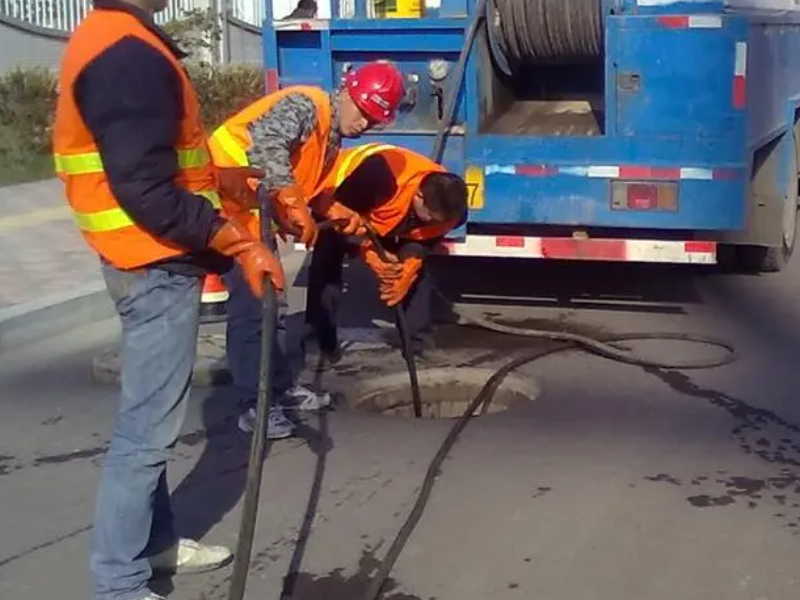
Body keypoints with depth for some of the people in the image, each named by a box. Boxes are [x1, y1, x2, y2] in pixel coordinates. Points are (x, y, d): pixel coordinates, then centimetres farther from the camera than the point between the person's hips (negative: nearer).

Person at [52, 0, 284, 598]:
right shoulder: (125, 53, -21)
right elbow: (146, 189, -26)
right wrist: (239, 243, -22)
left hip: (153, 260, 11)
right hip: (156, 264, -11)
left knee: (150, 417, 19)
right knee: (148, 427, -4)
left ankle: (155, 541, 32)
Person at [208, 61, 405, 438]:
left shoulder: (332, 140, 14)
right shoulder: (305, 105, -17)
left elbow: (309, 187, 15)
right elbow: (266, 148, -34)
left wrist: (339, 214, -1)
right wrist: (296, 207, -36)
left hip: (255, 212, 10)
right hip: (228, 202, -10)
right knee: (252, 304, -10)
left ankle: (281, 388, 29)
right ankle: (254, 407, -4)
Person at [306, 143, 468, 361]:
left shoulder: (443, 204, -27)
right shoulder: (380, 174, -46)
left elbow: (424, 241, -12)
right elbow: (342, 209, -33)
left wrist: (406, 274, -27)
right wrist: (371, 253, -39)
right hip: (337, 204, -4)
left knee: (419, 271, -7)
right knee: (327, 267, -16)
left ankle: (419, 344, -1)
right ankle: (321, 344, -5)